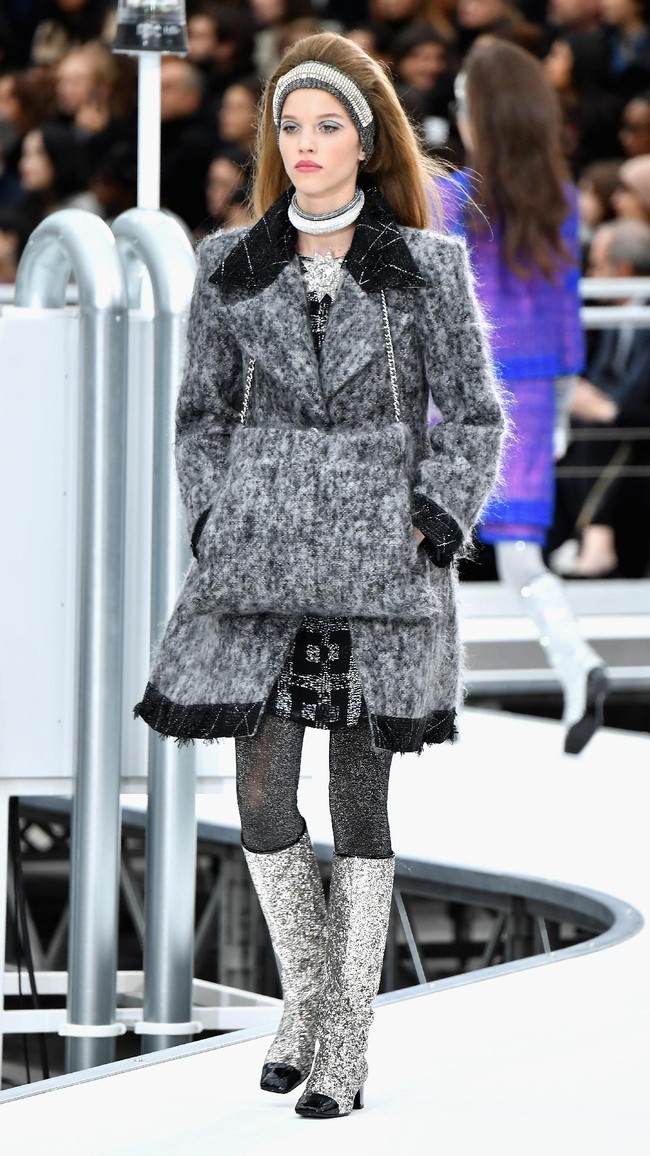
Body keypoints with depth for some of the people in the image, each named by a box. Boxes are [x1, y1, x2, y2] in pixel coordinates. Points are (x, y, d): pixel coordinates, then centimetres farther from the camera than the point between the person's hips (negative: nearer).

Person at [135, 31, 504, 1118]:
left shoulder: (427, 266, 2)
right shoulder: (230, 265, 7)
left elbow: (472, 415, 5)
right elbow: (202, 411, 13)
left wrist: (434, 526, -6)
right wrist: (211, 522, 2)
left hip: (381, 551, -2)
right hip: (262, 557, 2)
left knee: (362, 795, 0)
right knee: (263, 794, -5)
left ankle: (346, 1040, 8)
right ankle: (306, 995, 17)